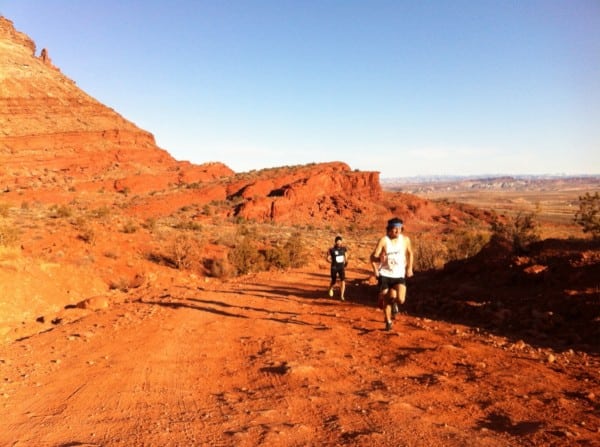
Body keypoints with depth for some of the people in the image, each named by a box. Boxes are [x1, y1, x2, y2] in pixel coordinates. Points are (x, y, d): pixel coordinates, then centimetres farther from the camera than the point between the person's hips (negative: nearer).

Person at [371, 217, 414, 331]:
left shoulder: (405, 239, -3)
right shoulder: (383, 240, -12)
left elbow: (410, 253, 15)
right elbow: (373, 256, -12)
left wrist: (409, 268, 8)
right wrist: (375, 269, -27)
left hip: (399, 275, 1)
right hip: (385, 275, -1)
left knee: (400, 299, -15)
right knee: (386, 300, 5)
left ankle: (394, 303, 22)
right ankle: (388, 322, 27)